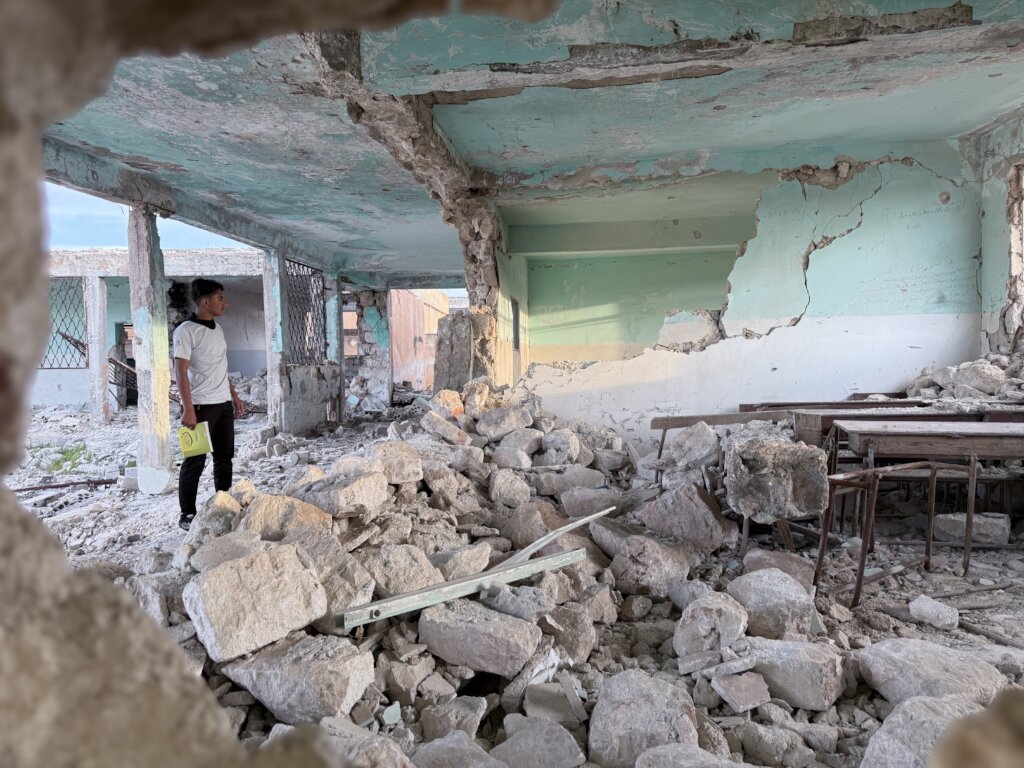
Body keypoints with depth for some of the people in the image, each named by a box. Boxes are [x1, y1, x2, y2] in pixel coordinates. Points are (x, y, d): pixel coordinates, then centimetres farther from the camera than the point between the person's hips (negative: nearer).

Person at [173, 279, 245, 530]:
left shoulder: (218, 328, 13)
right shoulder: (186, 331, -11)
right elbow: (181, 372, -15)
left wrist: (234, 395, 18)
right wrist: (188, 409, -20)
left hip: (224, 404, 8)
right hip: (201, 405, -7)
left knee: (224, 457, 12)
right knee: (195, 461, 0)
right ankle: (187, 515, 12)